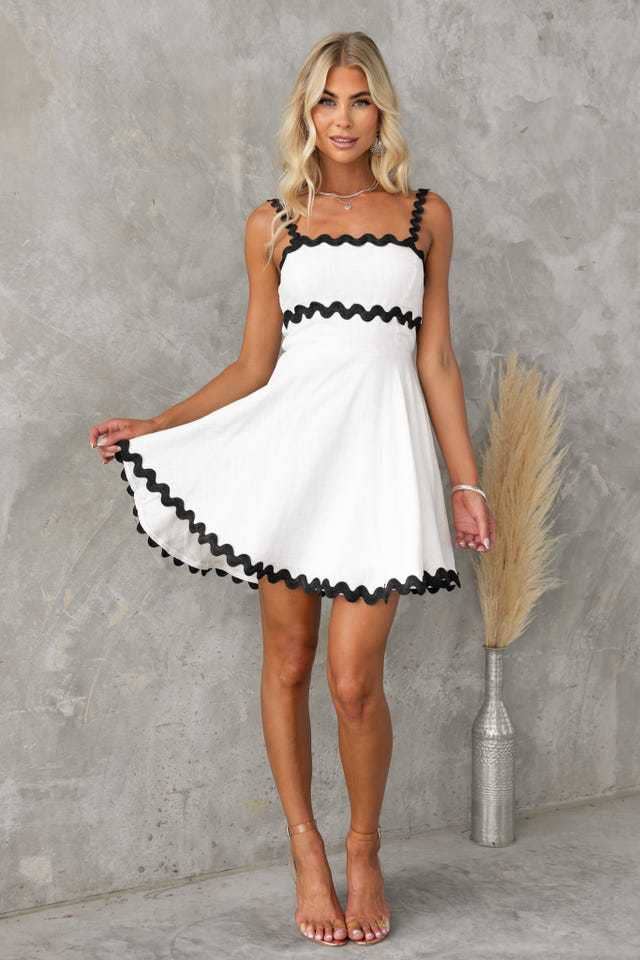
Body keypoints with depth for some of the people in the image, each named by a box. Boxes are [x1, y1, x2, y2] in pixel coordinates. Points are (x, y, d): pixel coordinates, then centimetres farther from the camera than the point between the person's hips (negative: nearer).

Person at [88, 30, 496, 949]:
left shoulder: (426, 215, 10)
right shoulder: (273, 224, 10)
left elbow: (436, 361, 10)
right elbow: (253, 366, 11)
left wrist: (466, 482, 6)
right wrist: (156, 426, 3)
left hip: (381, 446, -1)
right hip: (289, 441, 1)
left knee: (353, 678, -8)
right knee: (287, 661, 5)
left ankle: (364, 855, 17)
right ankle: (307, 855, 23)